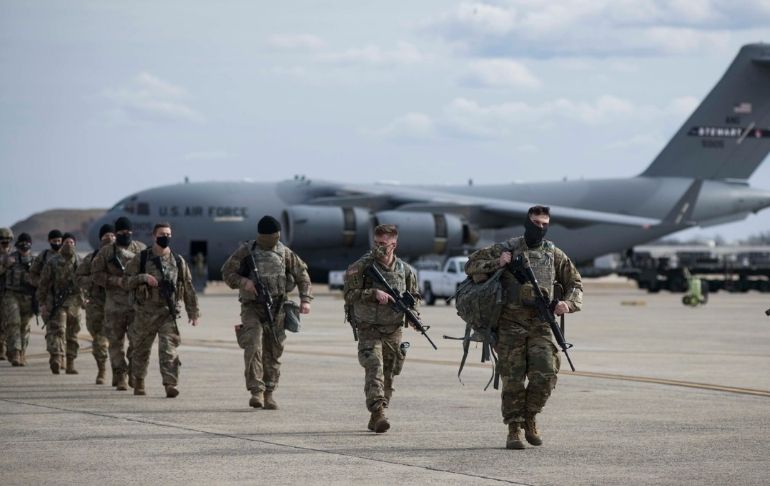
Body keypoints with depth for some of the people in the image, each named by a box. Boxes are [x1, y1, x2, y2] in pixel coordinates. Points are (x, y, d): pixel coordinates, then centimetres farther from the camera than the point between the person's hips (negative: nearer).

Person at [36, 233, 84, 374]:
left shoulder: (80, 262, 10)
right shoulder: (53, 263, 1)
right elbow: (43, 284, 2)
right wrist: (42, 303, -3)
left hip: (74, 303, 3)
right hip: (57, 303, -3)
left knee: (72, 335, 8)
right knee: (57, 330, -18)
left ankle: (70, 364, 16)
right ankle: (56, 359, -32)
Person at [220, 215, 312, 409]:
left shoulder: (284, 253, 4)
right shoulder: (246, 252, -3)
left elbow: (302, 273, 12)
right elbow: (227, 272, 2)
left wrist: (305, 299, 3)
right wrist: (243, 281, -17)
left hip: (276, 308, 3)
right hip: (252, 308, -3)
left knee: (273, 352, 4)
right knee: (253, 346, -19)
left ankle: (269, 393, 13)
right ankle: (256, 391, -19)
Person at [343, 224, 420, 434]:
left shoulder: (405, 270, 6)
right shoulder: (361, 266, -6)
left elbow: (414, 296, 17)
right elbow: (350, 294, -10)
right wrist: (374, 293, -22)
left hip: (393, 331, 4)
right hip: (369, 330, -4)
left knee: (388, 376, 8)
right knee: (374, 369, -20)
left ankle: (375, 419, 20)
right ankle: (378, 414, -29)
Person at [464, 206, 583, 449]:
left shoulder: (554, 254, 12)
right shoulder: (506, 249, 6)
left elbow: (575, 284, 18)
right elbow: (471, 265, 7)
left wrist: (568, 303, -2)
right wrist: (496, 263, -10)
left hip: (540, 323, 2)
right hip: (511, 322, -2)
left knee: (546, 375, -12)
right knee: (513, 379, -4)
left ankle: (530, 418, 12)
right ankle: (514, 430, 6)